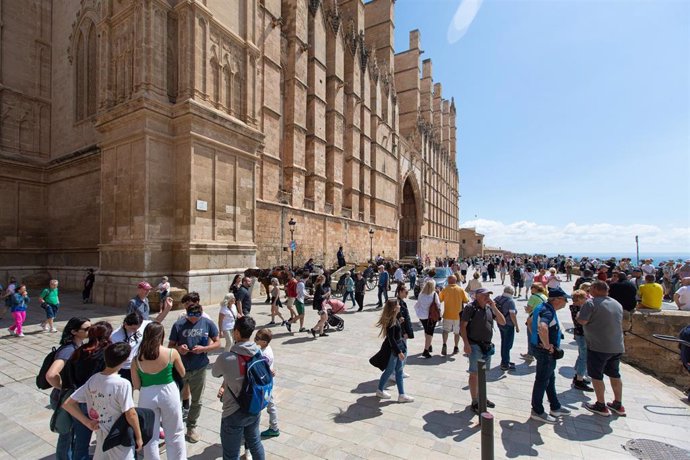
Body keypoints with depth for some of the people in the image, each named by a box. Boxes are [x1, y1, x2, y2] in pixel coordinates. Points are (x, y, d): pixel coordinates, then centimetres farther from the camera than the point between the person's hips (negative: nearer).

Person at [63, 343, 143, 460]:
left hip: (101, 435, 6)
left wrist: (87, 422, 0)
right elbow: (130, 414, -20)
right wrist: (139, 437, -7)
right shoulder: (123, 384, -25)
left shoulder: (93, 379, -9)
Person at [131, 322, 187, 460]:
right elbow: (183, 374, 3)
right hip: (168, 393, -1)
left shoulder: (136, 359, -9)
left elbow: (136, 386, -1)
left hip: (147, 396, 1)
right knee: (175, 433, 18)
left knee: (150, 436, 19)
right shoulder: (172, 353, -13)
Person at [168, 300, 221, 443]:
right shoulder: (179, 324, -12)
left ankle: (191, 427, 38)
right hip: (180, 368, -1)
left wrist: (203, 348, -18)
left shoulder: (208, 324, -9)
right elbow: (170, 346, -2)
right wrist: (178, 349, -24)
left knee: (196, 401, 16)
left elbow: (217, 343, -1)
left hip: (199, 369, 1)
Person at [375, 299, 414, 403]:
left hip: (398, 347, 9)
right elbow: (391, 338, -25)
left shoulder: (395, 319, 4)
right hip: (393, 350, -9)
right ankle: (380, 390, 30)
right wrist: (399, 352, -23)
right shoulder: (391, 321, -25)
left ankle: (401, 395, 23)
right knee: (389, 370, 9)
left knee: (399, 371, 13)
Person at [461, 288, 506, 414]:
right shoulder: (470, 308, -12)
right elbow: (462, 326, -13)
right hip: (475, 346, -6)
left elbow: (503, 322, 5)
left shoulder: (489, 308, 7)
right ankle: (475, 402, 9)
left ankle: (481, 397, 32)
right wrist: (466, 344, -18)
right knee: (474, 374, 0)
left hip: (487, 346, 6)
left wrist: (494, 308, -8)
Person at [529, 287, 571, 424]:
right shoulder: (548, 312, -25)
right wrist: (547, 346, -31)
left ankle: (555, 407, 39)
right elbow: (542, 328, -45)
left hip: (538, 346, 10)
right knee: (542, 381, 4)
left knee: (550, 379, 23)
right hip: (545, 351, -10)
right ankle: (537, 411, 17)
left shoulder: (542, 307, 7)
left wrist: (535, 338, 18)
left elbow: (530, 322, 21)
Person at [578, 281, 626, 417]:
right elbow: (620, 323, 21)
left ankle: (601, 406, 13)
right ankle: (618, 405, 29)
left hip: (598, 347, -7)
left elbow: (582, 321, -20)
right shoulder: (617, 304, 8)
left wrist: (578, 314, 0)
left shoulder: (591, 303, -16)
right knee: (615, 374, 19)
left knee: (596, 375, 5)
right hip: (617, 347, 7)